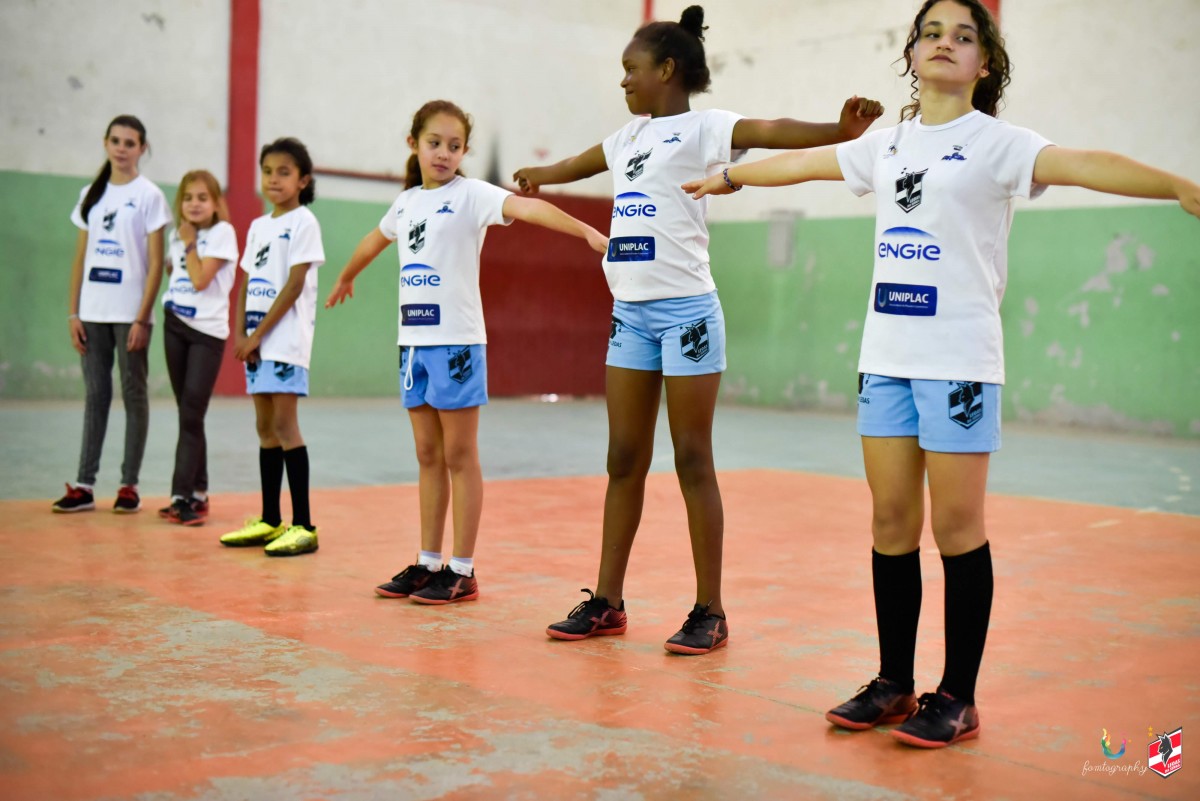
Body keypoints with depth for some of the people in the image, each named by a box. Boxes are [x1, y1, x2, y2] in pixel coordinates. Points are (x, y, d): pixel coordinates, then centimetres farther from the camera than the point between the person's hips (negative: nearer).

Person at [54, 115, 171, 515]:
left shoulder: (149, 196, -2)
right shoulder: (90, 194, 12)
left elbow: (156, 264, -6)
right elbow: (80, 258, 13)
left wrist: (142, 318, -13)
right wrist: (73, 312, 5)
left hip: (130, 313, -4)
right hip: (93, 312, 4)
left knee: (133, 395, 2)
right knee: (95, 395, 6)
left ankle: (129, 486, 7)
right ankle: (84, 485, 9)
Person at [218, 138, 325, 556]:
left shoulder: (303, 222, -5)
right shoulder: (257, 226, 16)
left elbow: (294, 286, -12)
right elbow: (247, 285, 14)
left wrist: (259, 333, -14)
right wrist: (240, 333, 0)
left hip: (286, 338, -7)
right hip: (256, 341, 7)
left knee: (284, 424, -11)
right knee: (265, 427, 9)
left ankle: (303, 526, -7)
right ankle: (270, 521, 17)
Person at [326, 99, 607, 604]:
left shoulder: (471, 194, -6)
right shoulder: (407, 201, 14)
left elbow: (526, 207, -23)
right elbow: (375, 240, 34)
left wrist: (586, 230, -39)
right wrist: (345, 278, 49)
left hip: (456, 340, -6)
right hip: (413, 339, 6)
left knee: (460, 456, -1)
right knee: (428, 456, 11)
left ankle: (462, 571, 5)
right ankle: (428, 563, 19)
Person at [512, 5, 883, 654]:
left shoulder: (702, 127, -5)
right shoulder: (627, 137, 17)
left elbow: (771, 131, -23)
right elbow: (573, 166, 37)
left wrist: (842, 131, -41)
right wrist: (535, 176, 55)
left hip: (686, 311, -7)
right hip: (630, 313, 7)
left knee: (692, 461, -2)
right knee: (624, 460, 10)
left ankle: (710, 612, 8)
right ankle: (607, 602, 19)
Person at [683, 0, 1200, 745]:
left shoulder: (995, 143, -3)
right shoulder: (887, 143, 14)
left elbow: (1081, 164, -20)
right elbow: (803, 161, 28)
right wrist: (727, 178, 40)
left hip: (959, 361, -5)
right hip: (886, 355, 5)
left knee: (958, 524, -2)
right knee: (891, 519, 7)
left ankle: (958, 697, 10)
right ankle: (894, 682, 19)